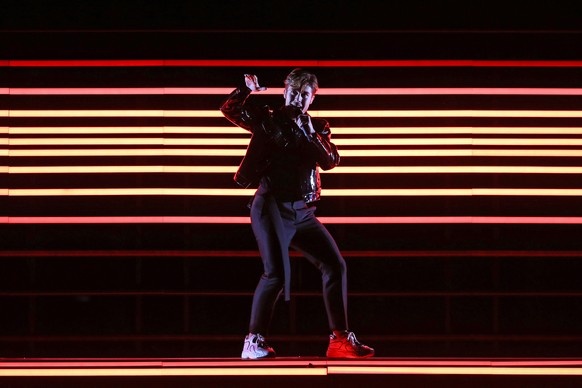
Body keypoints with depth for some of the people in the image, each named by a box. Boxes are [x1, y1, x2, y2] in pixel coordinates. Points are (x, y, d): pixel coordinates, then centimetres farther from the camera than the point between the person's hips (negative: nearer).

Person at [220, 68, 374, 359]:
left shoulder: (317, 128, 12)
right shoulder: (268, 119, 3)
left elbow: (330, 161, -3)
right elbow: (229, 110, -3)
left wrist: (308, 133, -14)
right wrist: (247, 88, -18)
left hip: (302, 212, 5)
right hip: (272, 207, -5)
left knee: (335, 265, 1)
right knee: (276, 273, -18)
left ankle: (340, 339, 6)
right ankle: (254, 341, -8)